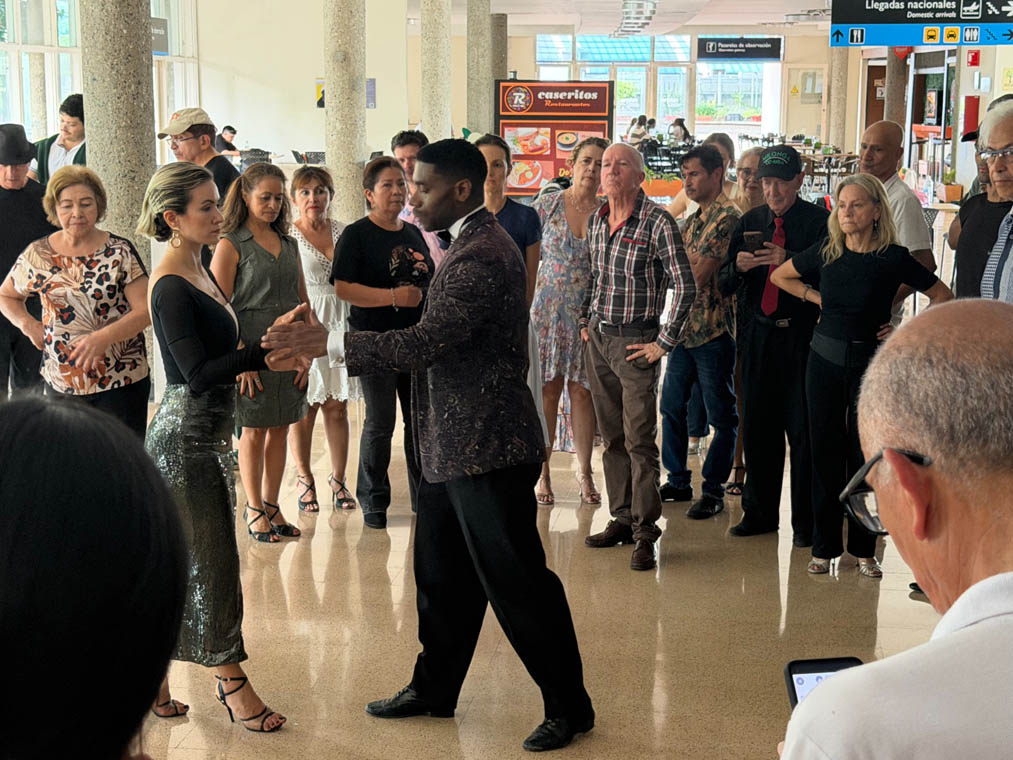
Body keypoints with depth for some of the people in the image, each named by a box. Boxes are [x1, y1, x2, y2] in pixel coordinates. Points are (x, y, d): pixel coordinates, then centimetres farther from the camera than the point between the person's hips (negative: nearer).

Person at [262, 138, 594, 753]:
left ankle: (569, 706, 13)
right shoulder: (471, 244, 13)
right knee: (442, 576, 19)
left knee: (517, 584, 0)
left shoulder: (482, 257, -21)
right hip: (456, 447, 11)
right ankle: (434, 689, 34)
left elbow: (428, 342, -28)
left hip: (487, 449, -11)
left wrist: (328, 343, -25)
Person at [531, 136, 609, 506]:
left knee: (582, 390, 5)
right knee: (548, 389, 2)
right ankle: (542, 472, 11)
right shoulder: (548, 205, -1)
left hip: (589, 313, 1)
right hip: (548, 309, -1)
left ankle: (584, 472, 17)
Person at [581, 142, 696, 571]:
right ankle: (621, 519, 22)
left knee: (639, 440, -7)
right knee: (612, 438, 12)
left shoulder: (658, 223, -12)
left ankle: (645, 532, -1)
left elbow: (685, 286, -13)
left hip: (636, 343, -6)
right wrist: (586, 320, 15)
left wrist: (664, 343, -13)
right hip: (598, 340, 6)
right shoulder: (595, 221, 9)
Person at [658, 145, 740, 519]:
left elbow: (698, 275, -19)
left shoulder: (728, 217, -14)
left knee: (722, 417, 4)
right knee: (671, 406, 15)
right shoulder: (694, 219, 15)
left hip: (714, 330, -9)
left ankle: (713, 490, 12)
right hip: (685, 327, 9)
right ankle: (678, 481, 27)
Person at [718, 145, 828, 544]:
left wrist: (790, 262, -25)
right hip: (759, 335, 5)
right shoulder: (750, 222, 12)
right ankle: (760, 513, 25)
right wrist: (737, 267, -11)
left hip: (802, 335, -5)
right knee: (757, 426, 11)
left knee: (803, 430, 0)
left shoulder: (819, 220, -3)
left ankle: (806, 523, 11)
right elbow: (723, 285, 10)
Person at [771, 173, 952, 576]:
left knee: (865, 457, 4)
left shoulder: (893, 258, -8)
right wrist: (817, 298, 5)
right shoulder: (825, 254, 0)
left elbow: (943, 296, 1)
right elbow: (778, 276, 16)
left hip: (871, 365, -2)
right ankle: (825, 546, 17)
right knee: (825, 454, 6)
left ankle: (864, 549, 16)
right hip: (825, 361, 3)